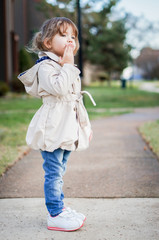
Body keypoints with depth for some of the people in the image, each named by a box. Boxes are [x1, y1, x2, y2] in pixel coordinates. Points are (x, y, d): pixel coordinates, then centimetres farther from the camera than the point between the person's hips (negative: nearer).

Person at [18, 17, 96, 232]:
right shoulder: (45, 66, -10)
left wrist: (86, 125, 21)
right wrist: (67, 65, -18)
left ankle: (59, 208, 26)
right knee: (54, 172, -5)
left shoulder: (68, 69, 19)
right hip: (53, 128, -9)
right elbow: (59, 88, -27)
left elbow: (77, 98, 23)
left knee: (59, 171, 17)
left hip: (67, 129, 9)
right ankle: (55, 215, 2)